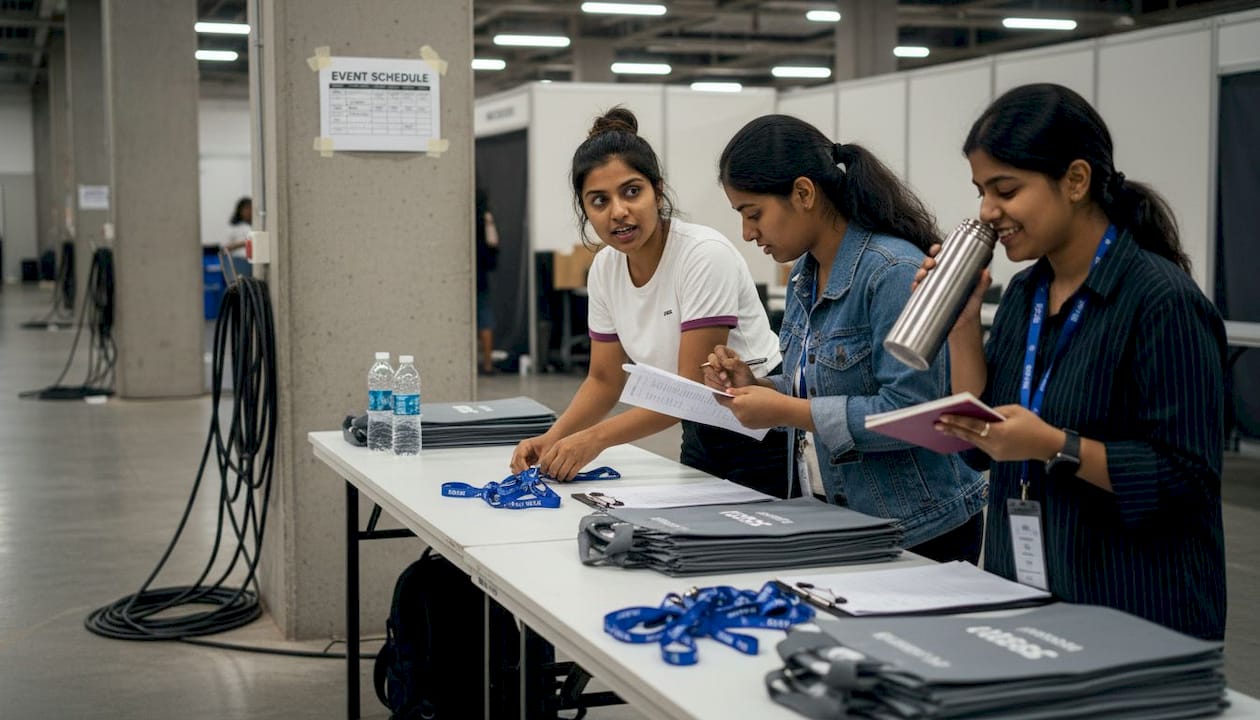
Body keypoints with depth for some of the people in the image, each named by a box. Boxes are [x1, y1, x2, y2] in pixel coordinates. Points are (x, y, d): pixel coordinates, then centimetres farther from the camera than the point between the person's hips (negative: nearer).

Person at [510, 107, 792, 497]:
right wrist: (552, 439, -11)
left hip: (761, 439, -6)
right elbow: (604, 379, 6)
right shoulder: (605, 269, -2)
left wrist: (595, 438, -30)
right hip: (700, 435, 6)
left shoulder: (705, 254, -23)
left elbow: (693, 385, -24)